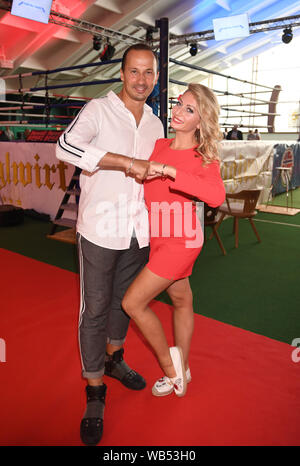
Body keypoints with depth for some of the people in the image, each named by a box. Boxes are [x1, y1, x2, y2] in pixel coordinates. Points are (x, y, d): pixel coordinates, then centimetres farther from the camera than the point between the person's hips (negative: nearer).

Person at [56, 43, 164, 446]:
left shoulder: (155, 124, 12)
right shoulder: (99, 110, -7)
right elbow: (66, 147, -26)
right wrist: (128, 162, -27)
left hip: (138, 232, 6)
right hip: (100, 231, -5)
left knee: (124, 302, 19)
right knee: (95, 310, 3)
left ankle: (114, 359, 43)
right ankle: (94, 395, 19)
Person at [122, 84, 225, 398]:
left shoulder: (204, 159, -14)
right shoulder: (157, 146, 3)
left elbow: (216, 195, -35)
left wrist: (169, 170, -35)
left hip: (180, 241, -6)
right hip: (157, 238, 6)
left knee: (133, 303, -2)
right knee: (181, 301, 19)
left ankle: (170, 368, 20)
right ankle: (181, 371, 39)